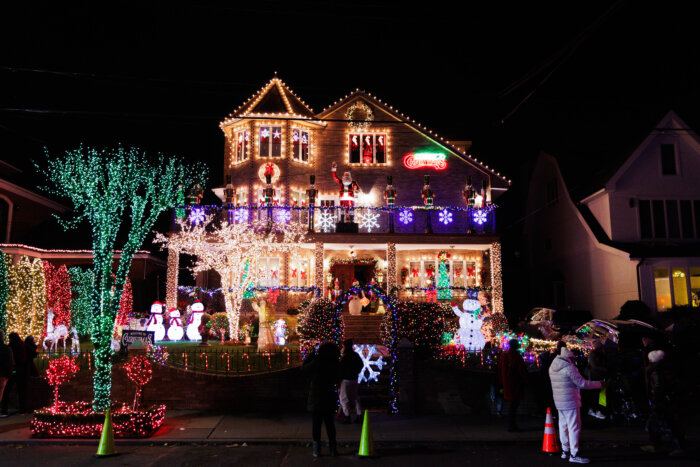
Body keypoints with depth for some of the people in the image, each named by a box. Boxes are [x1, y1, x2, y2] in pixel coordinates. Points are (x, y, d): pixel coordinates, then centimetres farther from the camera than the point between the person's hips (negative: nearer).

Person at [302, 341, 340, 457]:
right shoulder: (335, 365, -8)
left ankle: (317, 450, 9)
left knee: (316, 424, 7)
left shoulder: (316, 363, -18)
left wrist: (311, 355, 5)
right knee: (330, 423, 14)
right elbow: (337, 379, 9)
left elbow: (303, 368, 0)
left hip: (316, 399, -3)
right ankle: (333, 449, 16)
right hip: (329, 399, 3)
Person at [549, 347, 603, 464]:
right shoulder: (569, 367, -17)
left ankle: (565, 450, 24)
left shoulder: (552, 367, 9)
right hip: (570, 402, -8)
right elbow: (582, 383, -15)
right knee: (574, 427, -2)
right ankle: (574, 455, 0)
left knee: (563, 426, 16)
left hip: (559, 402, 8)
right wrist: (599, 384, -5)